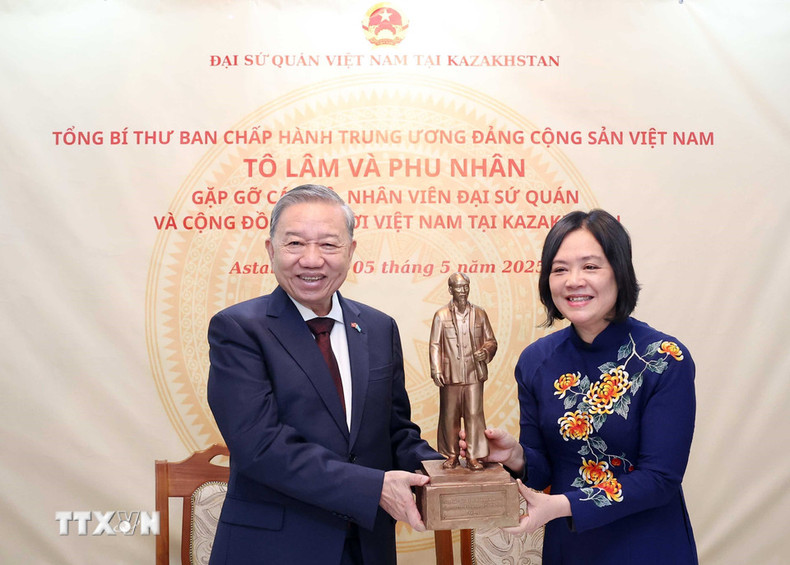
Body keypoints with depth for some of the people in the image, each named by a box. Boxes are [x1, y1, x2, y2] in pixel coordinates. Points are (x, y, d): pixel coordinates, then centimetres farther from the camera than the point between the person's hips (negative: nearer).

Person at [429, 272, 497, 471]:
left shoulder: (479, 314, 9)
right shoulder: (441, 315, 3)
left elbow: (491, 340, 13)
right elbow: (434, 345, 1)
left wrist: (486, 351, -9)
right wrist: (436, 370, -8)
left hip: (474, 375, 1)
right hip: (450, 376, -1)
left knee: (474, 415, -1)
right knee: (449, 416, 5)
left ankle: (473, 456, 7)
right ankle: (451, 454, 19)